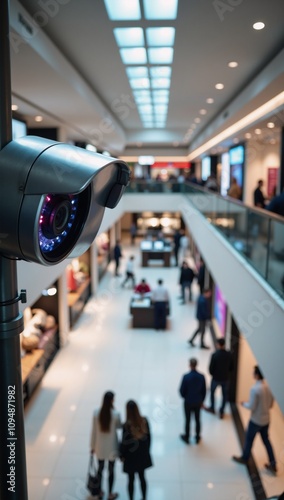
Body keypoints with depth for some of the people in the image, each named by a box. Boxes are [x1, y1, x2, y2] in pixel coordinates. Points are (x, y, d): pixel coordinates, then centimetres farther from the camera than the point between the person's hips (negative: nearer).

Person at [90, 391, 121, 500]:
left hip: (100, 447, 2)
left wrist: (93, 446, 6)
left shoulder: (96, 413, -18)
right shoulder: (116, 414, -24)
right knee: (111, 470, 19)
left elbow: (94, 431, -8)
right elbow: (119, 426, -3)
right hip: (111, 447, -2)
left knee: (100, 469, 23)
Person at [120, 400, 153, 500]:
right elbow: (148, 436, -3)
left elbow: (124, 442, -16)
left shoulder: (127, 425, -27)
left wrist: (122, 455, 1)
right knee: (142, 477, 23)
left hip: (131, 456, -4)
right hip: (143, 454, 4)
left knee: (131, 480, 16)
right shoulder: (144, 420, -15)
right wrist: (147, 450, 13)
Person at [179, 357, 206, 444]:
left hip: (188, 402, -2)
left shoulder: (186, 377, -25)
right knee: (197, 420, 18)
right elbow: (204, 391, -4)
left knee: (187, 420, 15)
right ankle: (197, 437, 33)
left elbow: (182, 390, -15)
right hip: (198, 402, 3)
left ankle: (187, 437, 31)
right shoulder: (202, 377, -15)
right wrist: (202, 400, 11)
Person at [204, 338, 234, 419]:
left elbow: (211, 367, -16)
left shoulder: (215, 355, -23)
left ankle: (212, 408, 37)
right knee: (225, 394, 19)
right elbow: (232, 367, -3)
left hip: (216, 378, -2)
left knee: (212, 392, 23)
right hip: (226, 378, 2)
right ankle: (221, 412, 25)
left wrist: (212, 374, 4)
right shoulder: (229, 354, -13)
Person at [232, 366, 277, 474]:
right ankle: (273, 464, 28)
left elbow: (251, 407, -22)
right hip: (266, 419, 6)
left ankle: (244, 458, 36)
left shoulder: (255, 389, -29)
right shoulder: (269, 386, -6)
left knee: (249, 439, 16)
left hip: (256, 420, -6)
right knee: (266, 440, 22)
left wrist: (244, 404, -2)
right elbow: (270, 404, 5)